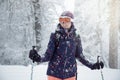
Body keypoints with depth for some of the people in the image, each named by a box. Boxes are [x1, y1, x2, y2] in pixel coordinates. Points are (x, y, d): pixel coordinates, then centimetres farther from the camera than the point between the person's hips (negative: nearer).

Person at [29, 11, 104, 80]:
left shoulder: (76, 37, 1)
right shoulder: (55, 36, -5)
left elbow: (79, 55, 11)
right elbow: (48, 55, -6)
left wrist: (92, 65, 6)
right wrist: (39, 59, -25)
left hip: (70, 74, 2)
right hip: (55, 72, -2)